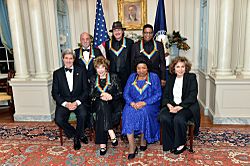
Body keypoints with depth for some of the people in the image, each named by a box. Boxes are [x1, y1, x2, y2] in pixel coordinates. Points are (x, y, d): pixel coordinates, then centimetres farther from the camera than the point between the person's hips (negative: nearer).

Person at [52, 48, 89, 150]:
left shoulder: (81, 71, 5)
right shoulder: (57, 73, 7)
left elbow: (85, 90, 1)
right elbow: (55, 93, 2)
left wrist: (77, 102, -14)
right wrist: (65, 103, -13)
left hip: (78, 101, -1)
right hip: (63, 102, 1)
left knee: (83, 115, -30)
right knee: (58, 120, -24)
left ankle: (77, 136, 1)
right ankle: (80, 135, 1)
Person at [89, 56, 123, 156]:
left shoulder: (114, 77, 10)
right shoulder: (93, 79, 16)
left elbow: (120, 94, 4)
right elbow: (91, 95, 8)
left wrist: (111, 97, -16)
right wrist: (101, 95, -12)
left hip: (112, 104, -1)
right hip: (98, 105, 1)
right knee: (101, 104, -35)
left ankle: (102, 143, -35)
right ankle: (111, 134, -40)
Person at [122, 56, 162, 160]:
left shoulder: (154, 77, 6)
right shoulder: (132, 77, 15)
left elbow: (158, 94, -4)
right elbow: (126, 93, 7)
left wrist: (144, 103, -16)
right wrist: (132, 102, -13)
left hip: (149, 104, -2)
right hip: (133, 104, 2)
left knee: (144, 112, -34)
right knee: (128, 112, -29)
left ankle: (143, 139, -9)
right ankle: (132, 147, -26)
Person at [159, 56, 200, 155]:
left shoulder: (191, 77, 2)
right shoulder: (171, 78, 15)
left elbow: (192, 96, -8)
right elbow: (165, 95, 11)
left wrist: (180, 107, -19)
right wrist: (169, 105, -10)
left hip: (187, 106, -3)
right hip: (172, 105, 4)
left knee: (178, 119, -32)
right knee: (164, 118, -26)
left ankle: (180, 145, -7)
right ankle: (170, 144, -9)